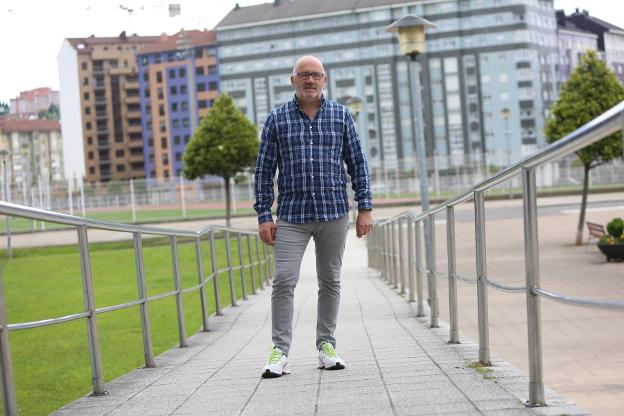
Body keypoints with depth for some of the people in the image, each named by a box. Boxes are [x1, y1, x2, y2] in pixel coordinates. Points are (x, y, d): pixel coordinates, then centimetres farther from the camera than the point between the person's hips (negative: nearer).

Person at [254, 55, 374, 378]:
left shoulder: (341, 116, 7)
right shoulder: (277, 119, 4)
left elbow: (358, 163, 9)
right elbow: (264, 170, 5)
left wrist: (365, 208, 2)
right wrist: (264, 216, -1)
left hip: (334, 214, 1)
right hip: (291, 216, -1)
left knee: (330, 281, 8)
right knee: (284, 281, -8)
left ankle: (326, 346, 18)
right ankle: (280, 351, -2)